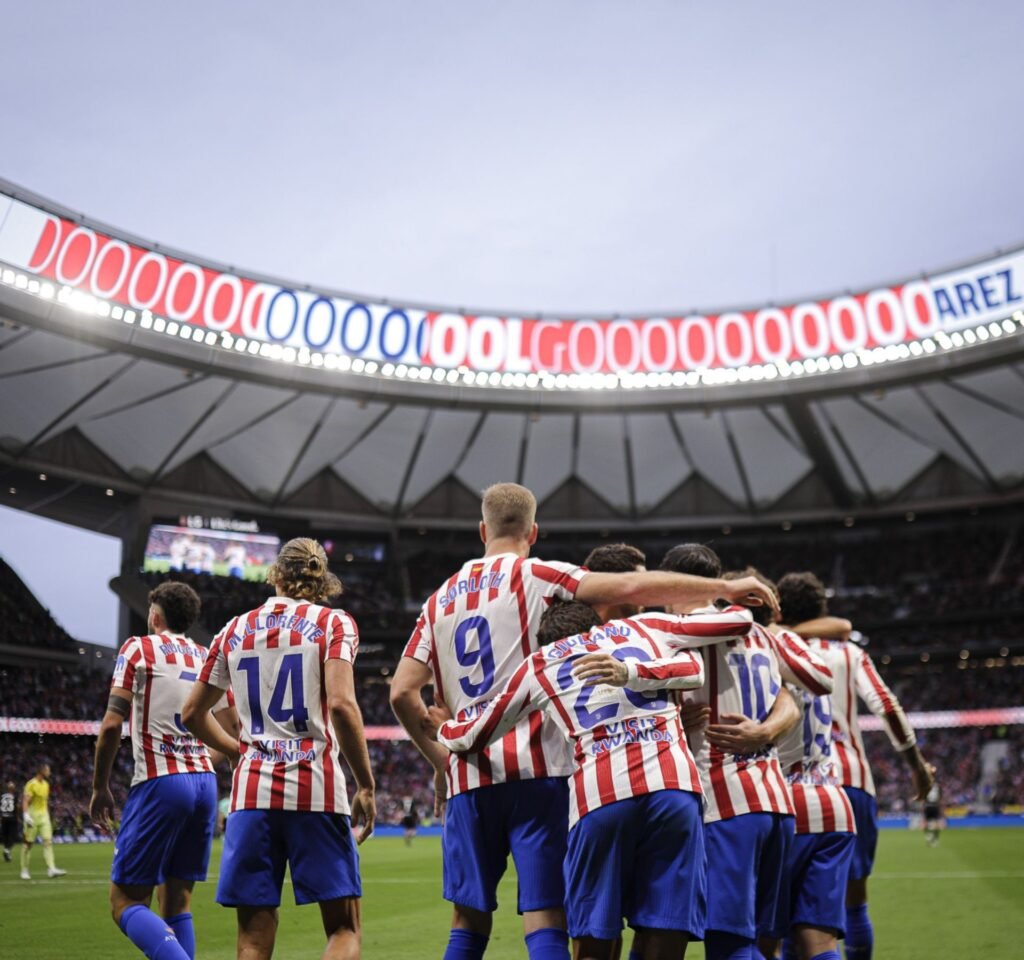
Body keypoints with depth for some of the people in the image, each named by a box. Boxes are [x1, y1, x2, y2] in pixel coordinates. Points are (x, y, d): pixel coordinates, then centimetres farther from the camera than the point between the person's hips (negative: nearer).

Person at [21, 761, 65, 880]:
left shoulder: (46, 784, 12)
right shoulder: (31, 784, -11)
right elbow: (25, 801, -18)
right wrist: (26, 815, -28)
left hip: (44, 815, 6)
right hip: (33, 815, -6)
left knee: (48, 841, -5)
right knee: (28, 843, 4)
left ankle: (51, 869, -11)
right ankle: (24, 870, 16)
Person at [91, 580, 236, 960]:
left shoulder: (138, 648, 0)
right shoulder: (208, 658, 14)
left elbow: (112, 723, -7)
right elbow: (231, 732, 12)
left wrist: (100, 788, 2)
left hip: (160, 783, -6)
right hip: (205, 782, 6)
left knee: (126, 903, 1)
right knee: (176, 904, 14)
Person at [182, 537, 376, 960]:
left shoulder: (234, 630, 12)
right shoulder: (334, 623, 1)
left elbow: (192, 713, 18)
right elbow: (341, 705, -14)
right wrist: (366, 786, -7)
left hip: (251, 792, 4)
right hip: (316, 789, -3)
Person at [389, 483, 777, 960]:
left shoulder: (440, 599, 15)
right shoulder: (536, 576, 0)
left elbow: (402, 693, 9)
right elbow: (631, 588, -13)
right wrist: (725, 587, -6)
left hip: (468, 777, 5)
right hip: (536, 767, -4)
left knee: (469, 921, 14)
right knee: (545, 919, -2)